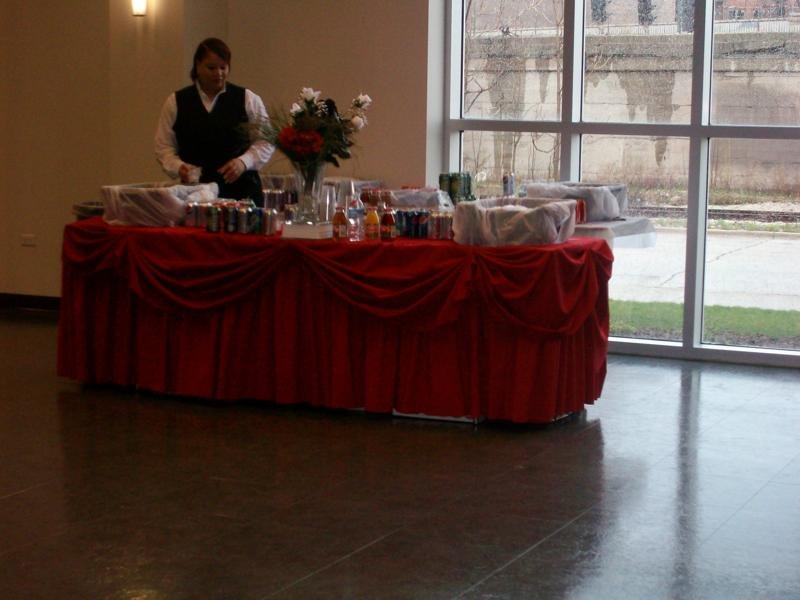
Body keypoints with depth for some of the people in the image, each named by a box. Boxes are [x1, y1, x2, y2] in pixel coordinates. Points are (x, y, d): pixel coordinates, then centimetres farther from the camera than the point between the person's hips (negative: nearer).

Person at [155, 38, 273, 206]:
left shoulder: (248, 100, 6)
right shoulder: (175, 102, 8)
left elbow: (266, 142, 5)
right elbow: (164, 147, 9)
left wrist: (244, 162, -11)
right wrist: (178, 167, -11)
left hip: (242, 190, 0)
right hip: (195, 191, 0)